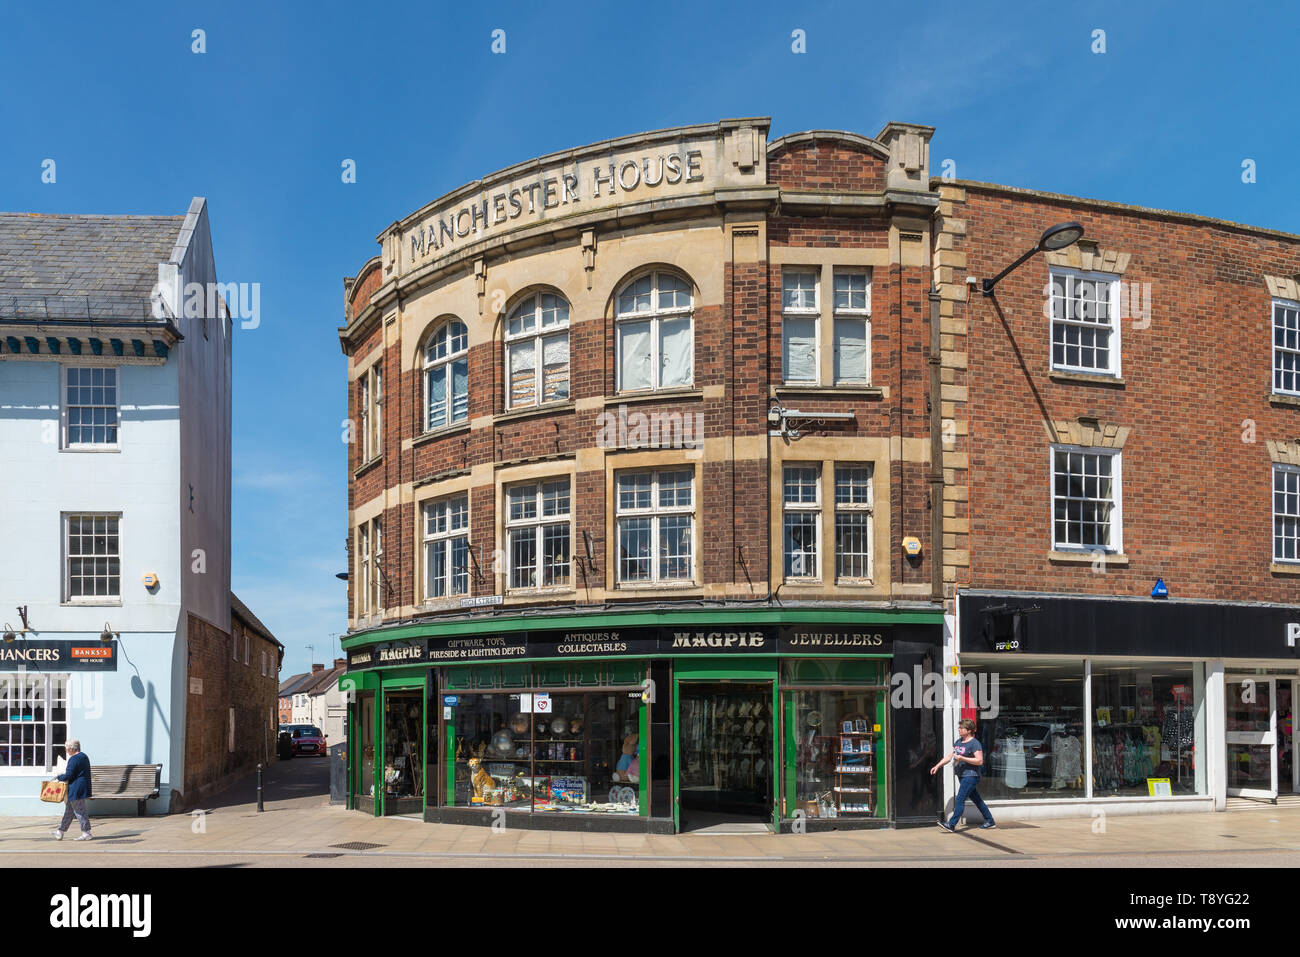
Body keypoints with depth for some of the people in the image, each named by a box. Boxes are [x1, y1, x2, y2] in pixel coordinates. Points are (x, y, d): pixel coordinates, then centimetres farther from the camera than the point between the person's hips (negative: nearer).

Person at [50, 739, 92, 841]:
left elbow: (68, 776, -20)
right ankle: (61, 832, 23)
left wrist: (59, 777, -1)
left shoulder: (74, 759, -17)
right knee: (69, 810, 17)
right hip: (83, 788, 10)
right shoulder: (84, 757, 14)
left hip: (76, 790, -10)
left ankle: (86, 833, 0)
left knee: (79, 811, -4)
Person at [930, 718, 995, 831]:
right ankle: (990, 821, 25)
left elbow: (980, 761, -19)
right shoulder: (958, 742, 13)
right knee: (976, 799, 15)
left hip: (971, 776, -9)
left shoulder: (975, 743, -13)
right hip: (962, 776, 9)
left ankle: (951, 824, -13)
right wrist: (938, 766, 5)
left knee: (960, 799, -12)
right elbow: (949, 756, 16)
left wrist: (962, 758, -22)